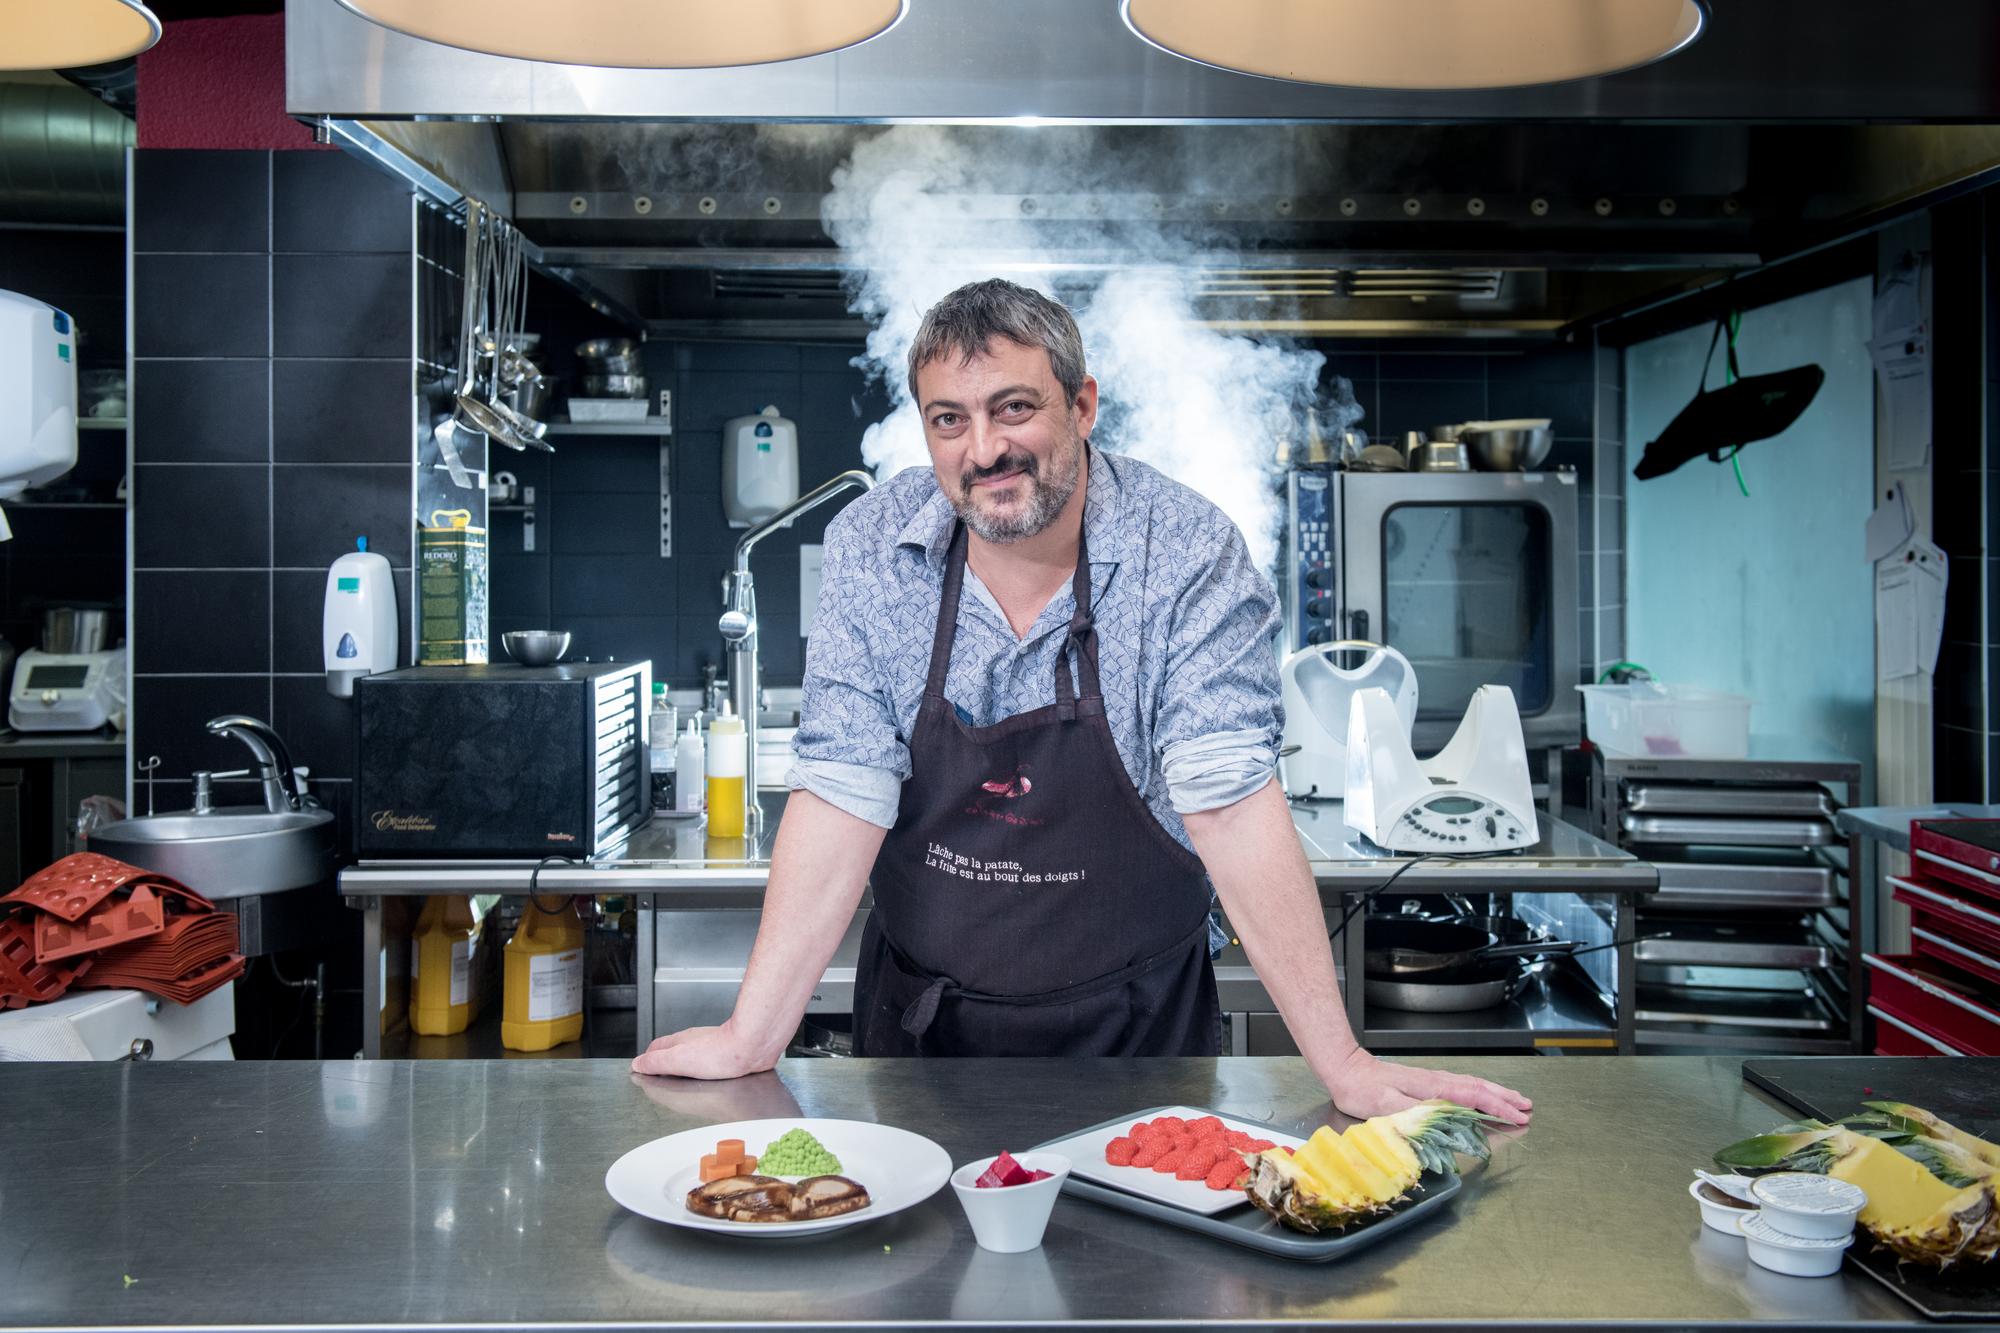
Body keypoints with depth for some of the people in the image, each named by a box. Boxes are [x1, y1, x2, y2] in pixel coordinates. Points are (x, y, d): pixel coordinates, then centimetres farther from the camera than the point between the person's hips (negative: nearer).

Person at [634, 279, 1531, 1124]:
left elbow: (1230, 804, -20)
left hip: (1131, 1027, -1)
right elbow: (844, 796, -13)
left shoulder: (1187, 553, -17)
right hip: (920, 1017, 2)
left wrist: (1342, 1063, -24)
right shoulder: (868, 548, -11)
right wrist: (752, 1037, -19)